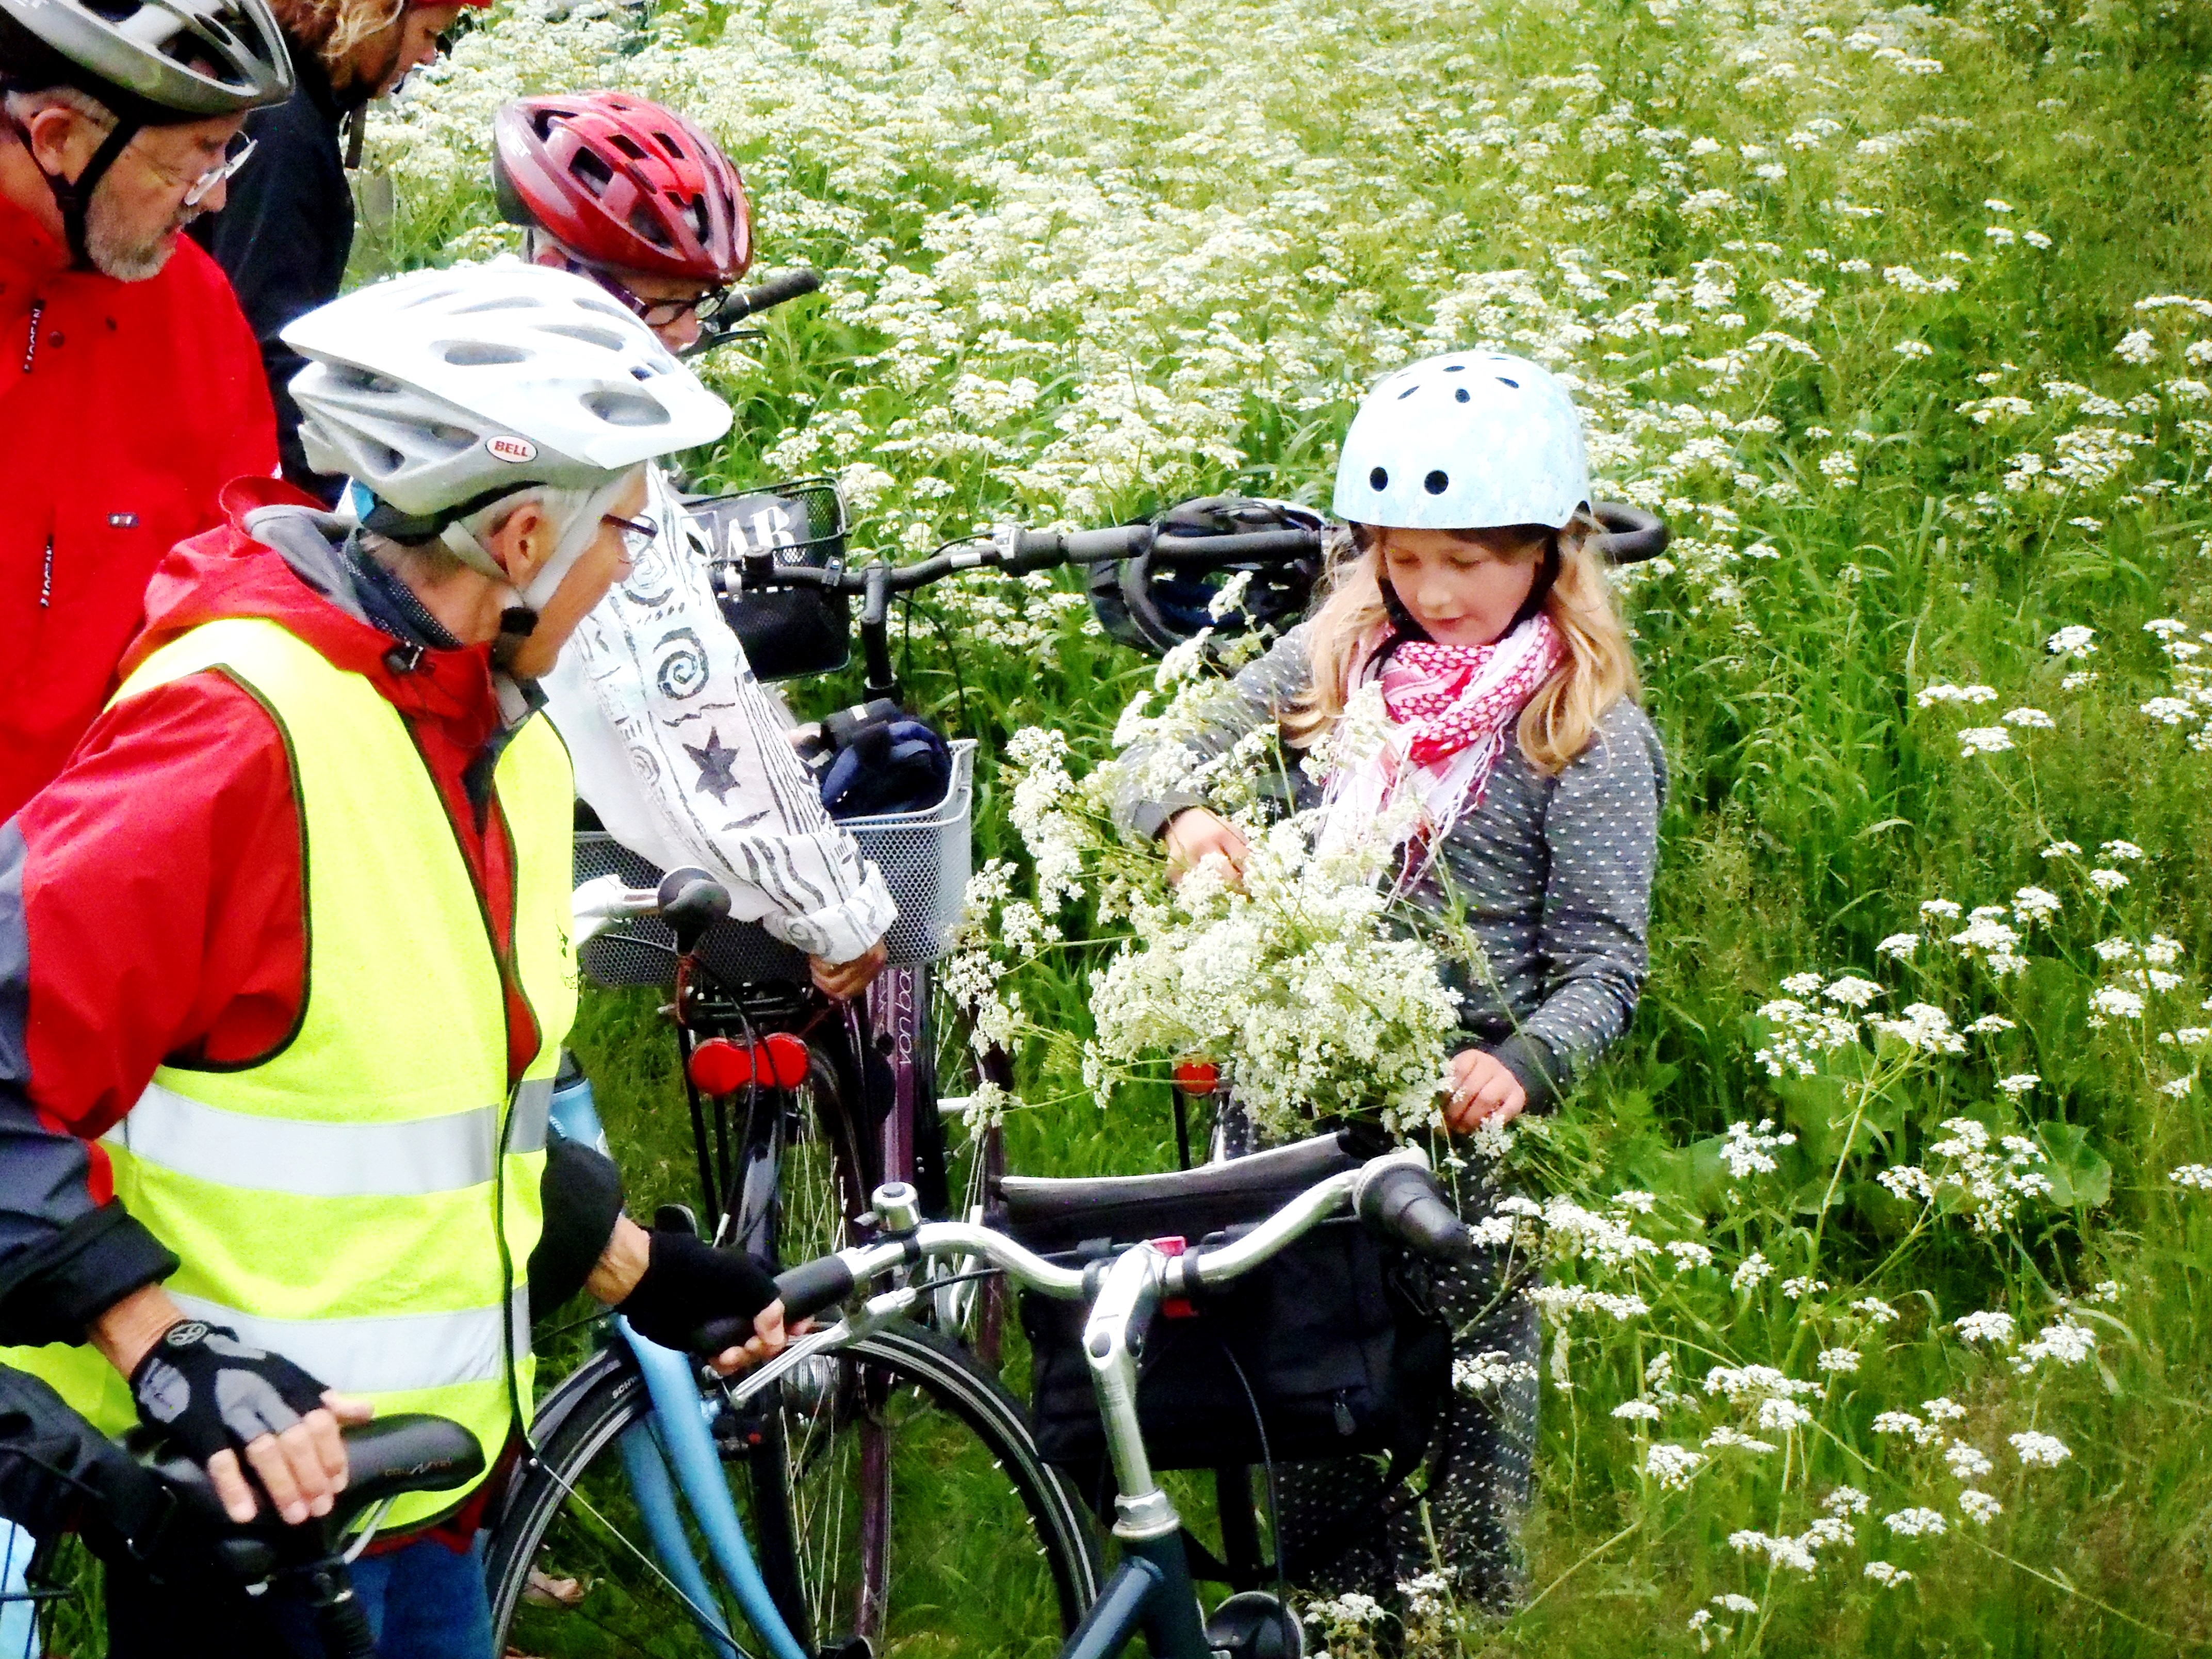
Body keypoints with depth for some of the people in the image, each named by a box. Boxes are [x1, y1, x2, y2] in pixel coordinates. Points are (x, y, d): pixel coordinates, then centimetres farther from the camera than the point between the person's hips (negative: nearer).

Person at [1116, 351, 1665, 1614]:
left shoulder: (1589, 734, -6)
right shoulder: (1336, 661, 8)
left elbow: (1605, 963, -9)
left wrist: (1517, 1066, -29)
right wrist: (1185, 817, -12)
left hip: (1456, 1122, -4)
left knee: (1456, 1433, 0)